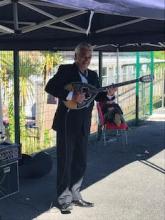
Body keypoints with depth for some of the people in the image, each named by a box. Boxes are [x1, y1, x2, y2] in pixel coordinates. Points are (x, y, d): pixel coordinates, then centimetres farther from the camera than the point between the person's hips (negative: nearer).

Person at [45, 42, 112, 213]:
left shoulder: (93, 75, 12)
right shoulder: (65, 70, -6)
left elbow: (97, 96, 15)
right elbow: (49, 87, -17)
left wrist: (108, 94, -6)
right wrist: (71, 96, -24)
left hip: (83, 124, 6)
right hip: (66, 122, -6)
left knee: (80, 162, 12)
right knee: (65, 161, 1)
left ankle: (75, 195, 26)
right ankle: (64, 198, 13)